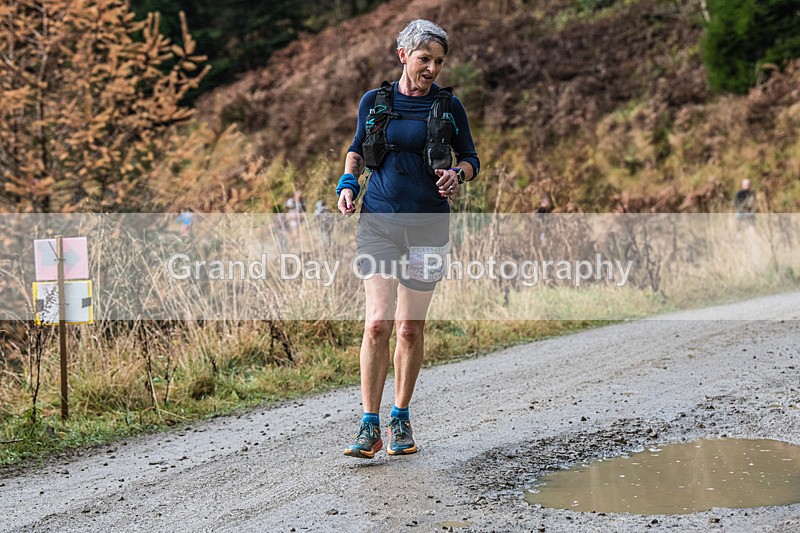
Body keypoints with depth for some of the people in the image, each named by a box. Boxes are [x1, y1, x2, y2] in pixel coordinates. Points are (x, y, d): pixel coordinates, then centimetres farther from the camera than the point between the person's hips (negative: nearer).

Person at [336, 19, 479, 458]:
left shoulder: (448, 106, 2)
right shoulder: (374, 101, 5)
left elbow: (470, 159, 10)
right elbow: (357, 149, 20)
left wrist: (457, 174, -12)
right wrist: (347, 183, 2)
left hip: (427, 225, 0)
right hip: (378, 220, 0)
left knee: (410, 328, 5)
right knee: (377, 323, -12)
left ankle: (401, 418, 23)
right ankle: (369, 428, -9)